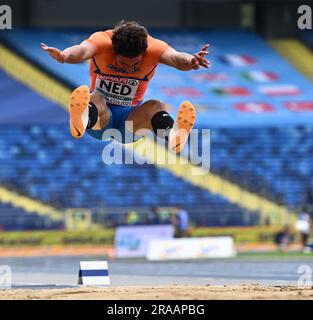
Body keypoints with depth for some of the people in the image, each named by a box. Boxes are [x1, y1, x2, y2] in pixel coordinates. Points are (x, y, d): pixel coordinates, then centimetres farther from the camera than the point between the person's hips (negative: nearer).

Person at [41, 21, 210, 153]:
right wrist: (63, 55, -64)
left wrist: (190, 61, -61)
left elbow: (173, 56, -37)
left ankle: (172, 138, -60)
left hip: (131, 119, 1)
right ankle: (81, 123, -68)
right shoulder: (102, 41, -19)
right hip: (101, 115, -1)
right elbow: (82, 50, -41)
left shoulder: (153, 48, -16)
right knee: (94, 99, -34)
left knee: (155, 106, -29)